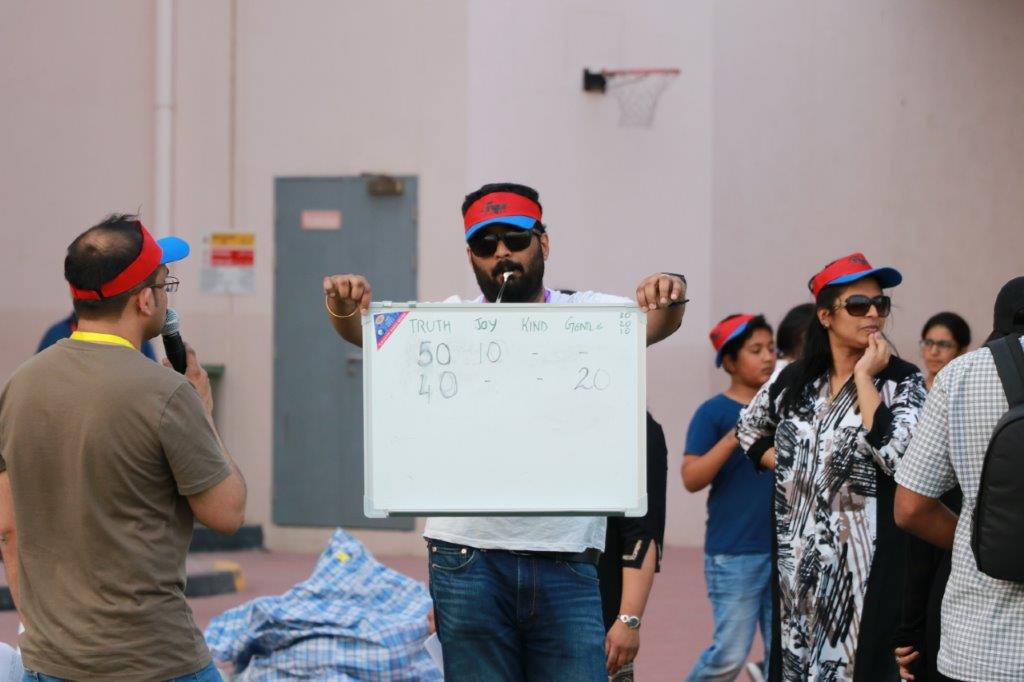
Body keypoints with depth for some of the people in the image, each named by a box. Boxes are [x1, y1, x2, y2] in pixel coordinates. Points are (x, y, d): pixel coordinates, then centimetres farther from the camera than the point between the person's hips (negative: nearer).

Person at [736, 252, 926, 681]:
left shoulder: (902, 381, -4)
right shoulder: (795, 380, 9)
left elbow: (895, 454, -20)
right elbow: (749, 427, 27)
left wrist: (865, 377, -15)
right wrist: (787, 465, 10)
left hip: (866, 561, -4)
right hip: (798, 558, 5)